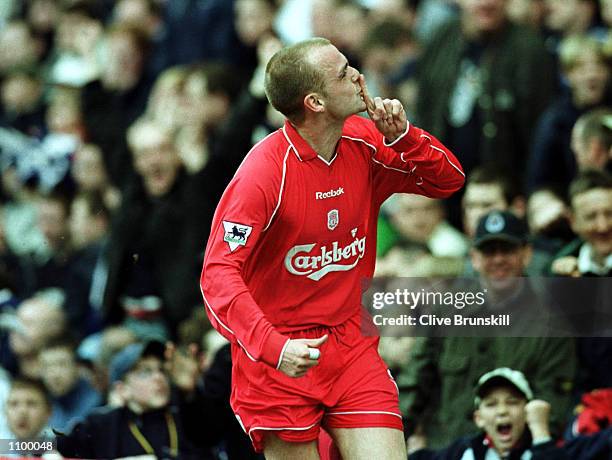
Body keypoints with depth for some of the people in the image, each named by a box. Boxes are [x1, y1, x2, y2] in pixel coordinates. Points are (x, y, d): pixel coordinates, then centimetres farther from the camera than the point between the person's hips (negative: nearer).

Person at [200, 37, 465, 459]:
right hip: (279, 358, -5)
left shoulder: (365, 145, 0)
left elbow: (448, 180, 9)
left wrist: (402, 137, -11)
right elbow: (219, 274, -22)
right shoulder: (262, 173, -19)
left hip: (353, 347, 5)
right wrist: (273, 347, -36)